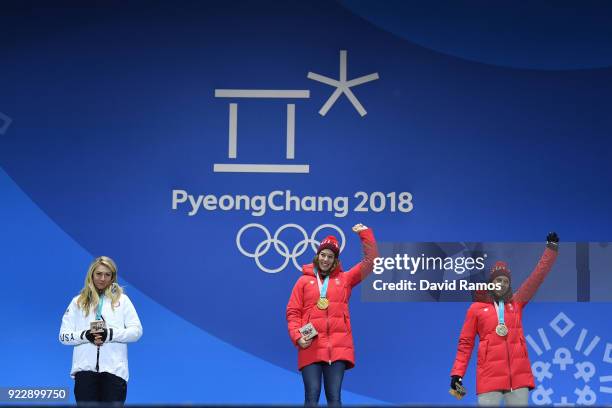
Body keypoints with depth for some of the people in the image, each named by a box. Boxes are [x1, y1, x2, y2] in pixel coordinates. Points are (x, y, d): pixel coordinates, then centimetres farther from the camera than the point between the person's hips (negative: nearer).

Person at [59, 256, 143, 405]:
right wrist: (85, 335, -12)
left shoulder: (122, 300, 11)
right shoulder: (78, 302, 14)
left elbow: (136, 331, 2)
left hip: (114, 369, -1)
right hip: (85, 369, 1)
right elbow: (64, 335, 7)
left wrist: (110, 334, -13)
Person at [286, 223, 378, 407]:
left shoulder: (344, 279, 14)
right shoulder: (304, 280, 12)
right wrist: (297, 337, -7)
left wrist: (365, 234, 2)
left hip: (338, 346, 1)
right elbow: (293, 312, 7)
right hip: (311, 347, -1)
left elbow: (370, 260, 9)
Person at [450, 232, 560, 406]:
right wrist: (457, 372, -1)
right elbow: (465, 343, 8)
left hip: (519, 374, 3)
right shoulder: (476, 308, 9)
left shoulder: (516, 302, 14)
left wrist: (551, 248, 7)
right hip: (489, 376, -2)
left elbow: (537, 276, 11)